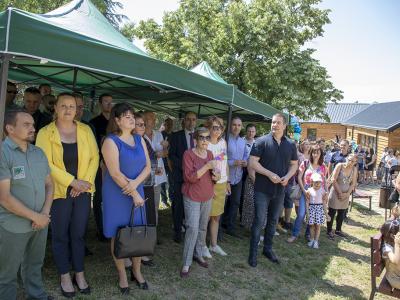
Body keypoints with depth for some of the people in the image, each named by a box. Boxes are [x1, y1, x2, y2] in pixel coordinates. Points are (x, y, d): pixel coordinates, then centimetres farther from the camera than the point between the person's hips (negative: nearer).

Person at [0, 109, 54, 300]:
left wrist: (45, 212, -6)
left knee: (35, 264, 23)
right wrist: (35, 216, -15)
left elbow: (49, 184, 10)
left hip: (40, 223, 6)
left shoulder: (39, 153, 6)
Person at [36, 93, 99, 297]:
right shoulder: (45, 133, -5)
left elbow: (94, 157, 2)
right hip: (59, 191, -2)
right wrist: (72, 182, -16)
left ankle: (79, 274, 26)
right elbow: (46, 164, -13)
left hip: (83, 191, 2)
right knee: (61, 235, 9)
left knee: (79, 233, 10)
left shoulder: (85, 130, 3)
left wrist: (86, 181, -10)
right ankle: (65, 277, 25)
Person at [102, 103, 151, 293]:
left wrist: (135, 183, -15)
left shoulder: (139, 140, 6)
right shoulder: (111, 141, -12)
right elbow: (115, 173, -18)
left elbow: (147, 167, 3)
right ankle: (122, 275, 23)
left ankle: (137, 271, 28)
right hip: (117, 194, -5)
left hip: (137, 191, 5)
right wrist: (134, 194, -15)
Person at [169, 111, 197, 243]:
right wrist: (183, 165, -14)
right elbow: (171, 155, -4)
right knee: (179, 204, 5)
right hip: (180, 175, -2)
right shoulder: (176, 136, 1)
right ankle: (177, 231, 19)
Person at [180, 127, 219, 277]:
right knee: (193, 228, -9)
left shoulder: (209, 154, 6)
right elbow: (189, 177, -21)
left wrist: (216, 176, -4)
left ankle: (198, 254, 29)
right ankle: (186, 263, 3)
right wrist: (207, 166, -26)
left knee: (203, 227, 13)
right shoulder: (188, 154, -13)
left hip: (207, 196, 6)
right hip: (192, 197, -6)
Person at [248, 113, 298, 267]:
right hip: (263, 189, -4)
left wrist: (287, 177, -7)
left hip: (280, 190, 5)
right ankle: (253, 252, 14)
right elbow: (253, 162, -12)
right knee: (259, 220, 0)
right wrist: (269, 174, -20)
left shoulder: (291, 144, 6)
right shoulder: (262, 141, -9)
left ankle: (268, 248, 32)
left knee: (273, 221, 16)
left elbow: (294, 165, 12)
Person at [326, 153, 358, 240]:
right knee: (332, 212, 2)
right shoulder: (339, 166, -11)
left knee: (342, 213, 12)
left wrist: (348, 193, -7)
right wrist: (339, 192, -12)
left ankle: (338, 230, 29)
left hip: (346, 194, 4)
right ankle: (329, 231, 13)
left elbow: (353, 183, 4)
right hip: (335, 192, -4)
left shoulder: (354, 169, 0)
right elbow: (333, 180, -12)